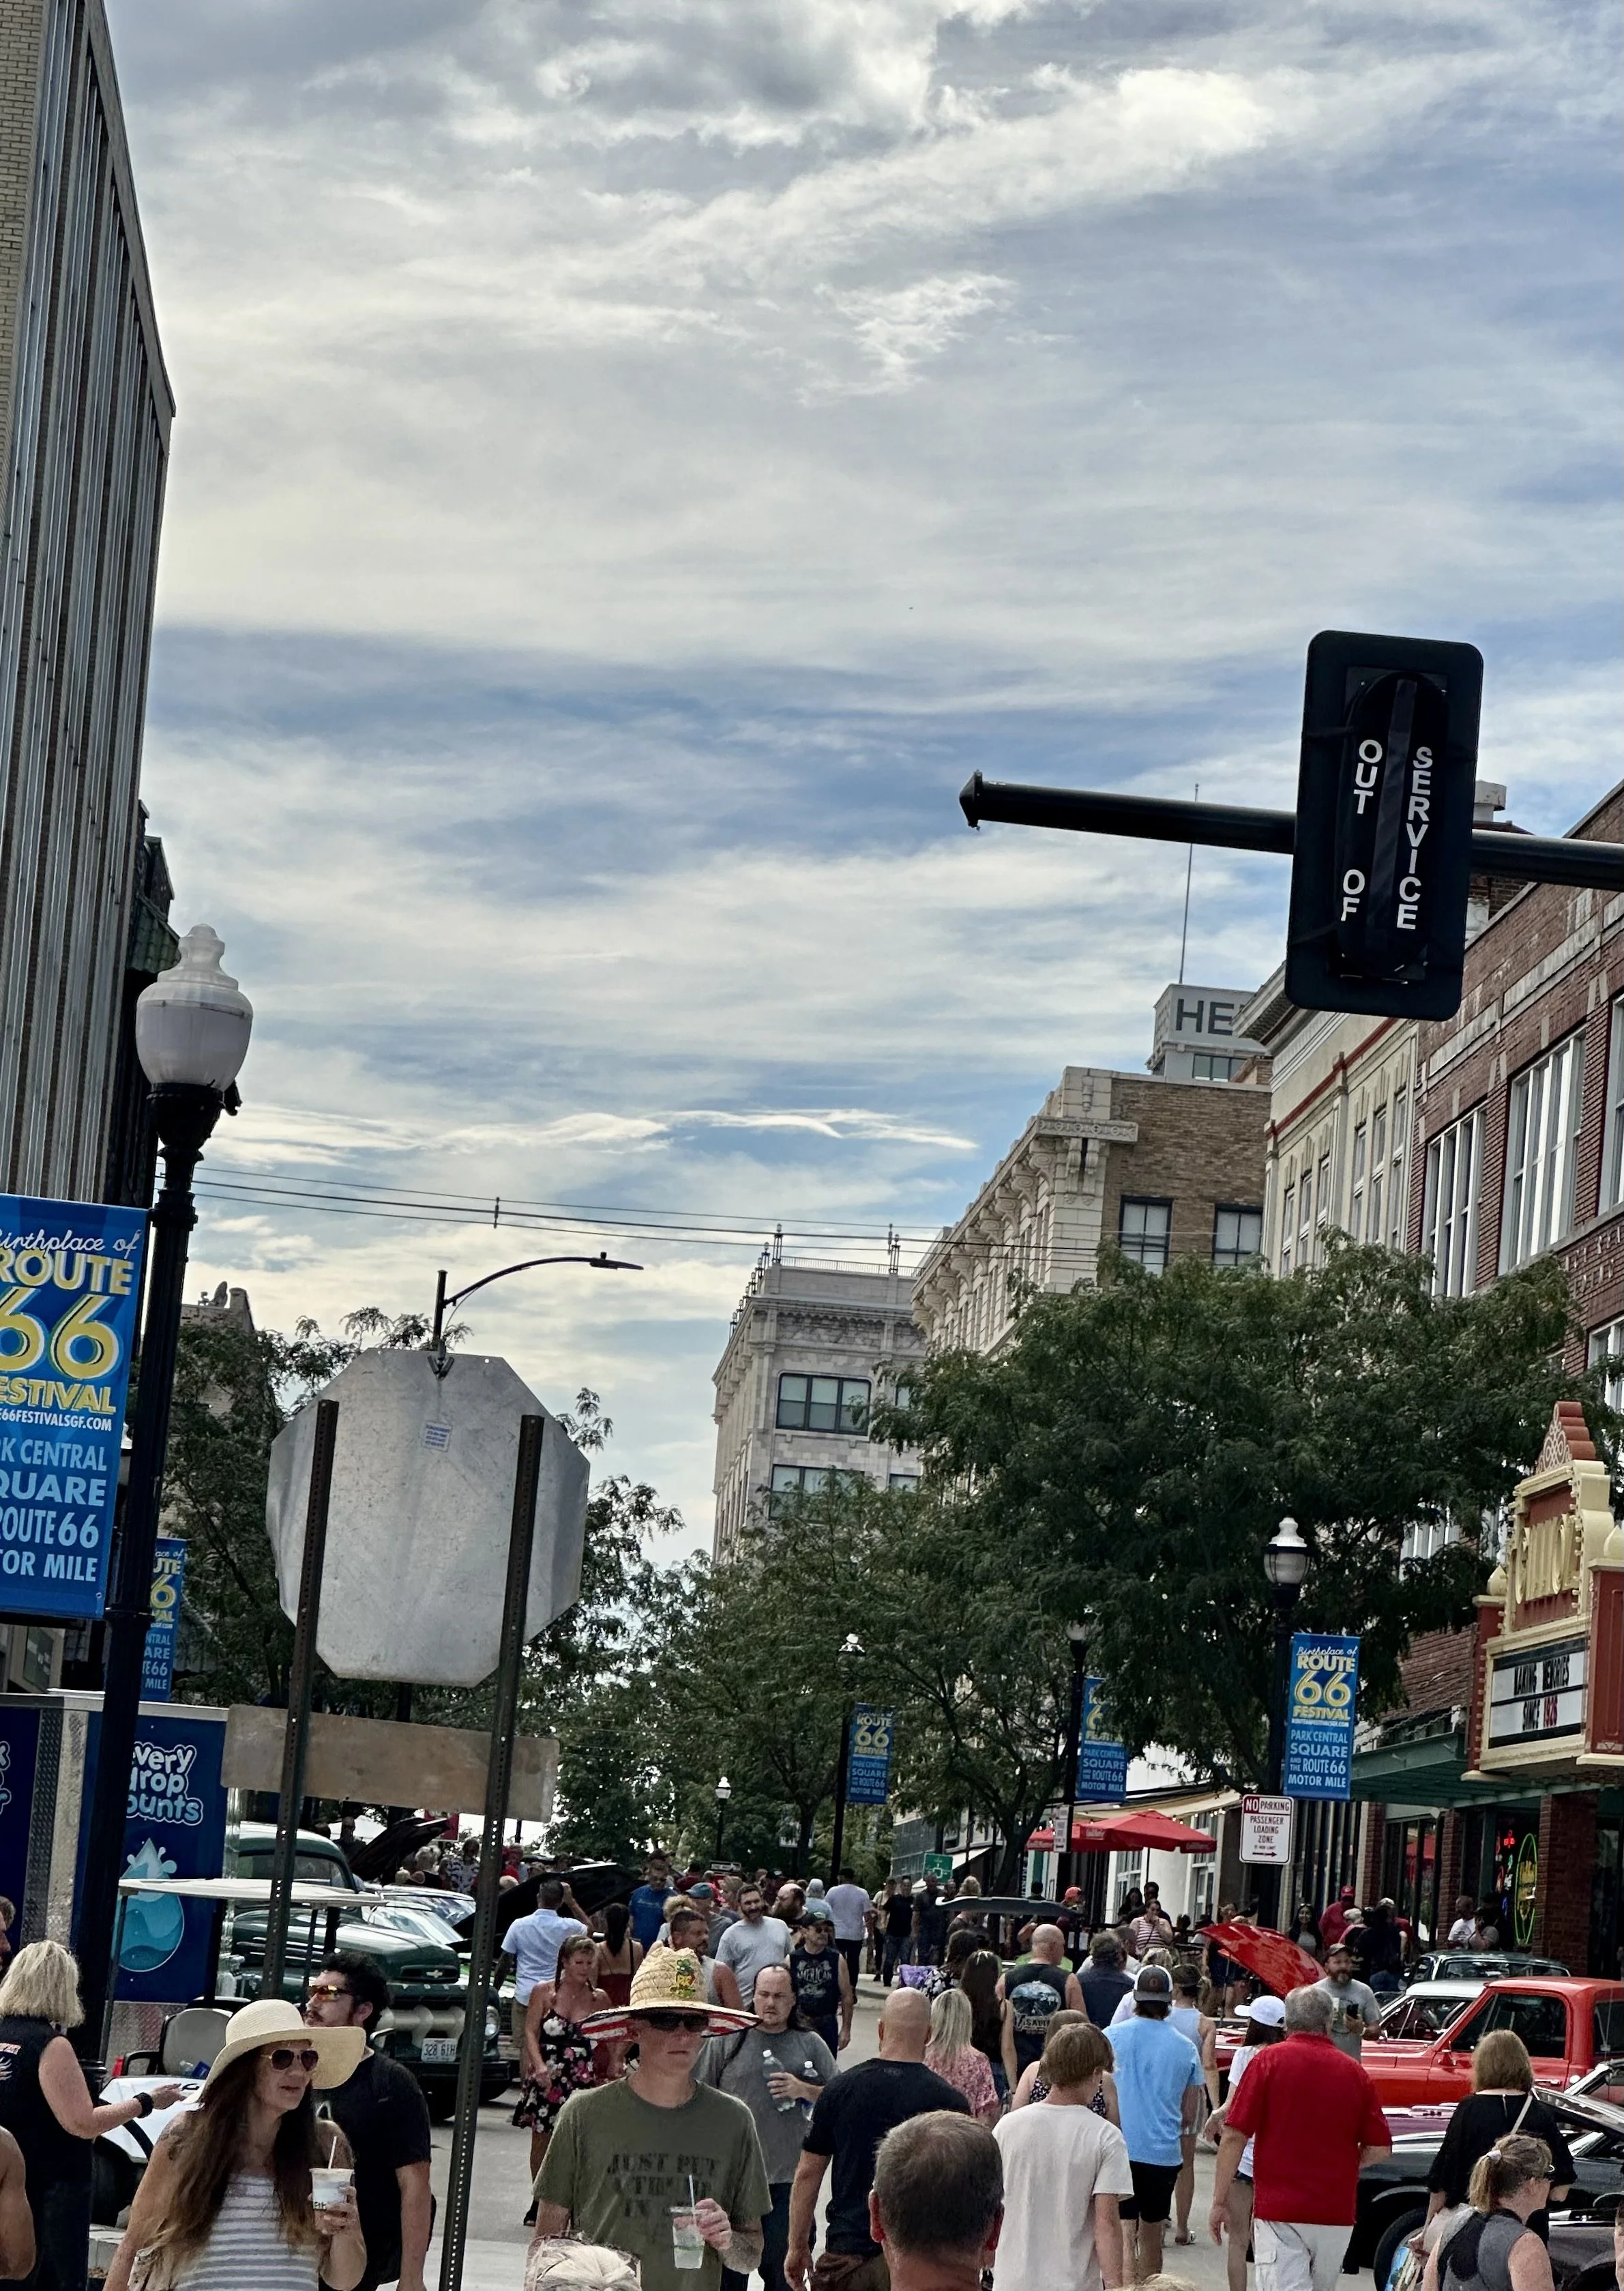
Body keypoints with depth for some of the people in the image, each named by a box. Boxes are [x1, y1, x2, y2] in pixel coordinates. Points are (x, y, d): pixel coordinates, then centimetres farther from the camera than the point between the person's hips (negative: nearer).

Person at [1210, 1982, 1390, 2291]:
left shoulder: (1270, 2061, -4)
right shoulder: (1354, 2072, 4)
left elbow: (1234, 2137, -8)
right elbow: (1378, 2148, 5)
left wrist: (1219, 2202, -2)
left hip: (1279, 2209, -4)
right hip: (1338, 2214, 4)